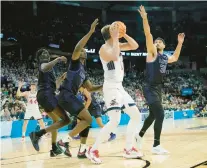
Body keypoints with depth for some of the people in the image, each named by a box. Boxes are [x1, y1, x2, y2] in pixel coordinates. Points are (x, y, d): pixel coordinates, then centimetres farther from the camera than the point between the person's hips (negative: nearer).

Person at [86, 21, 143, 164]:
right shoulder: (104, 48, -13)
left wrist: (124, 34, 2)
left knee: (136, 115, 10)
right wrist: (116, 38, -24)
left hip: (120, 87, 10)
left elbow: (135, 46, 14)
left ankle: (128, 149, 16)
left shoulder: (117, 45, 13)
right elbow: (114, 57, -33)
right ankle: (93, 150, -10)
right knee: (115, 121, -20)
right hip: (111, 87, -10)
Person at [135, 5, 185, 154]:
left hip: (158, 89, 8)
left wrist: (180, 43, 31)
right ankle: (156, 146, -13)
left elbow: (175, 58, 36)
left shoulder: (165, 57, 14)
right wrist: (145, 18, -28)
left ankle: (140, 135, 40)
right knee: (160, 114, -17)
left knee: (153, 115, 19)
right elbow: (148, 35, -18)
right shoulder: (152, 53, -6)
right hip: (150, 89, -8)